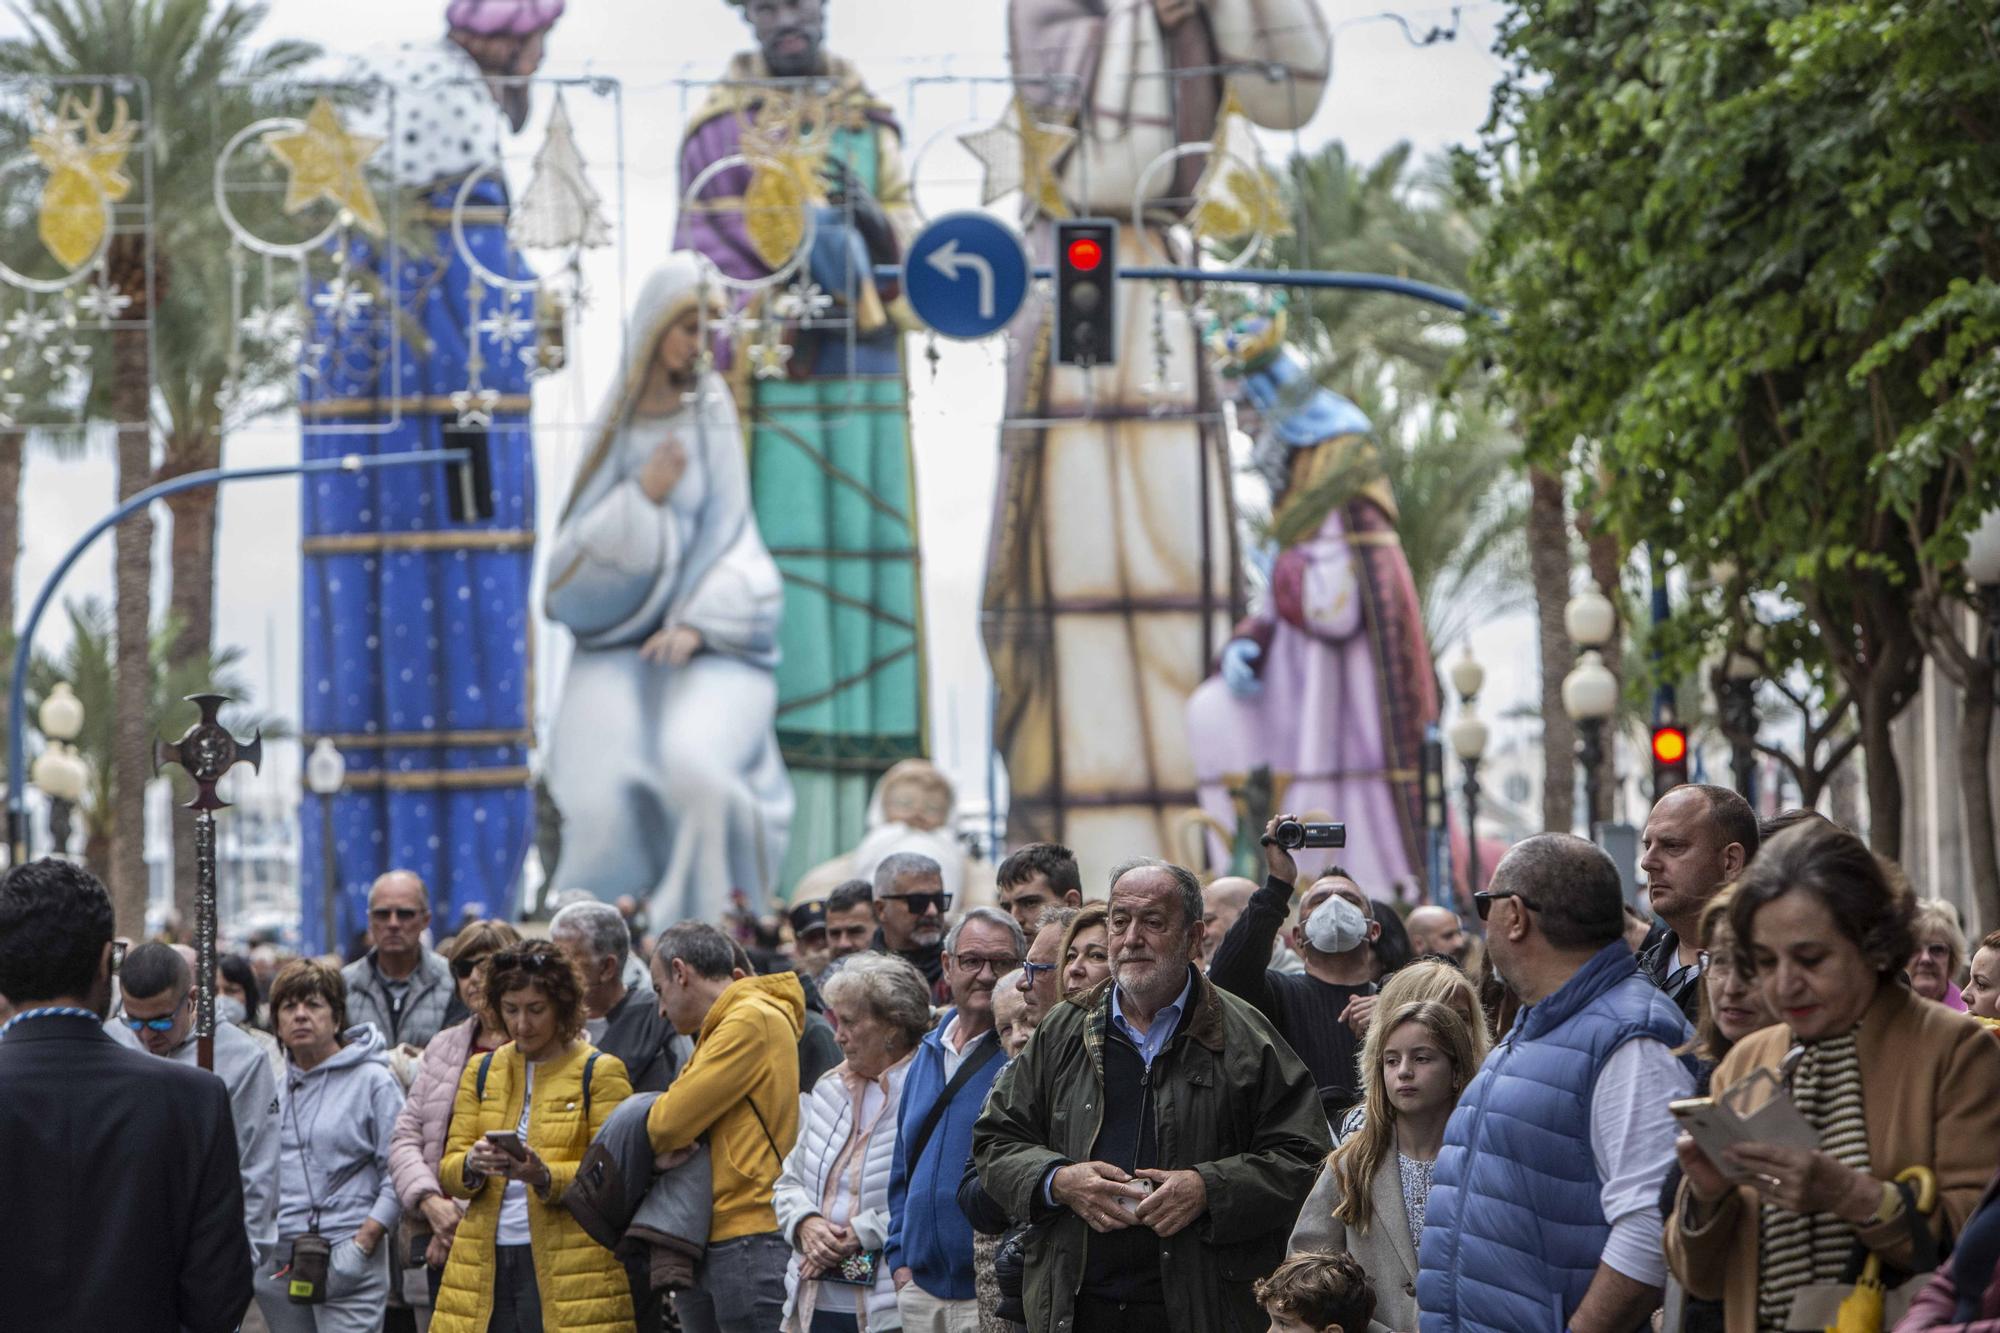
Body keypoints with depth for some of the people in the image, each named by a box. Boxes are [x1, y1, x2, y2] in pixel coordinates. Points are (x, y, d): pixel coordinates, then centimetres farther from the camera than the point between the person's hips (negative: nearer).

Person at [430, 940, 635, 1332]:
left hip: (570, 1273, -4)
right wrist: (473, 1164, -15)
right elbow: (448, 1171, 10)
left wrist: (545, 1176, -23)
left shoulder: (600, 1072, 2)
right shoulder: (481, 1071, 15)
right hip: (485, 1267, 4)